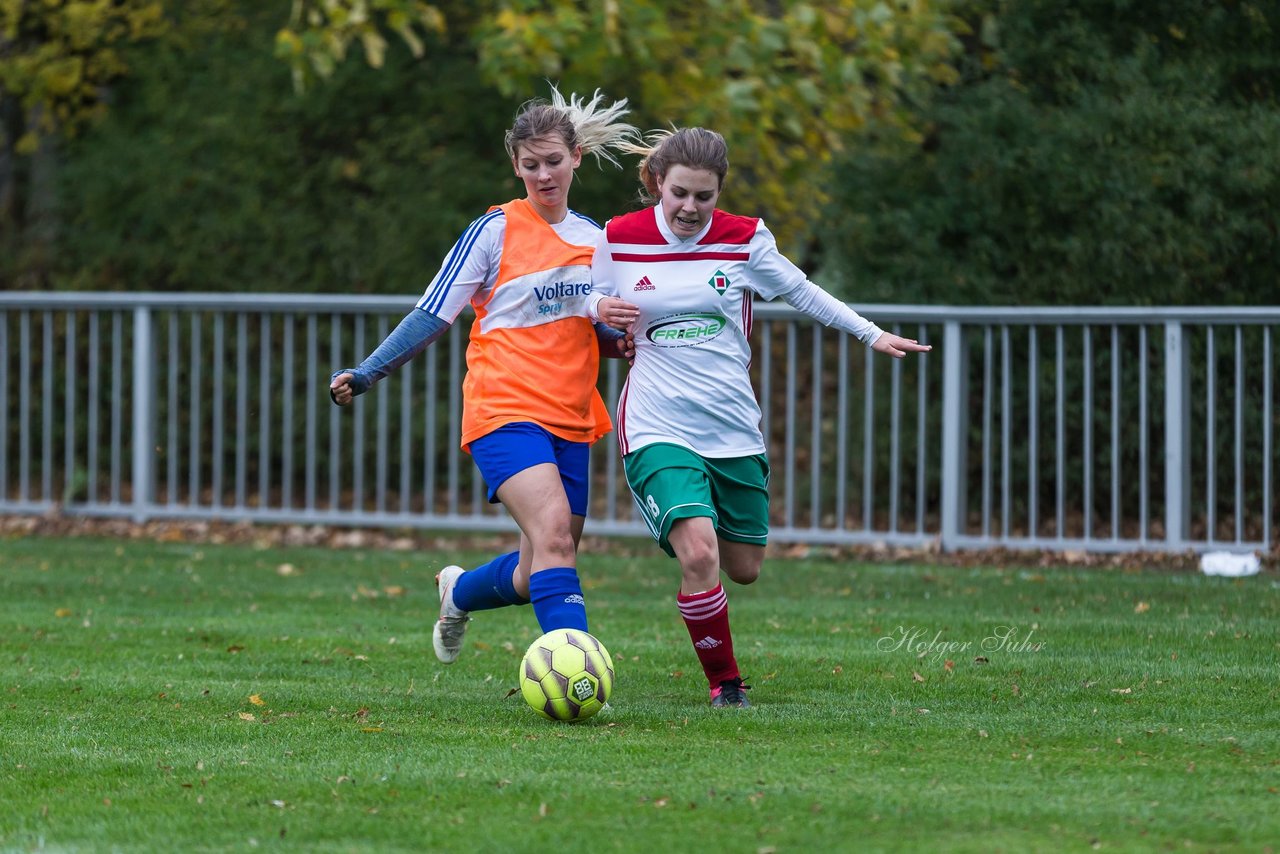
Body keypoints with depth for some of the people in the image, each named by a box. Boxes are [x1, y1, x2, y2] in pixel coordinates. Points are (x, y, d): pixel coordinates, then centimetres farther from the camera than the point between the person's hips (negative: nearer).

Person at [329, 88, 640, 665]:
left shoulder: (595, 238, 13)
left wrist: (617, 341, 2)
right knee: (553, 531, -27)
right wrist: (364, 376, -10)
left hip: (571, 420, 6)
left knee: (540, 572, 7)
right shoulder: (494, 231, -3)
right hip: (506, 412, -6)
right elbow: (432, 316, -1)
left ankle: (460, 593, 38)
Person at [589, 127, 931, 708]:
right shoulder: (619, 239, -4)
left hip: (733, 429, 3)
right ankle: (723, 682, -2)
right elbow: (593, 305, 11)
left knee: (744, 569, 12)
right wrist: (600, 309, -12)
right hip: (658, 429, -3)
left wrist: (872, 335, 15)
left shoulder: (744, 240, -2)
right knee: (699, 556, -23)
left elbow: (802, 292, 13)